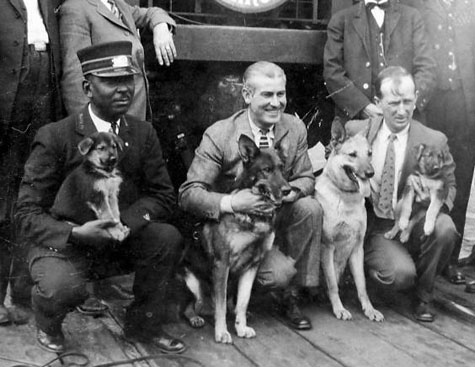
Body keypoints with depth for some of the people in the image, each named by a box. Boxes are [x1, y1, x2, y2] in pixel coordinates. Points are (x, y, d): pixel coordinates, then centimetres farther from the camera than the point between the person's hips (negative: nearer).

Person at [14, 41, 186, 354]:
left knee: (169, 238, -23)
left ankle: (143, 324, 2)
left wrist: (124, 221, -22)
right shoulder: (54, 137, -14)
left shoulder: (143, 133, -1)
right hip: (65, 241, -4)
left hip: (122, 235, 4)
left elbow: (163, 196, -2)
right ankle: (48, 324, 7)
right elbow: (27, 213, -14)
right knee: (62, 288, -35)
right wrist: (76, 232, -33)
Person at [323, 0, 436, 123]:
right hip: (355, 116, -1)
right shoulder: (341, 19, 8)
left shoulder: (412, 16, 13)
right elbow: (332, 72, -1)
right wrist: (363, 107, -12)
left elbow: (426, 69, 6)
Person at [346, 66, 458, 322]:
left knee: (444, 228, -32)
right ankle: (368, 262, 10)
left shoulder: (434, 141, -5)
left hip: (415, 225, 2)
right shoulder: (355, 131, -3)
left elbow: (448, 186, 7)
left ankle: (423, 296, -5)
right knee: (401, 274, -29)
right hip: (374, 228, -1)